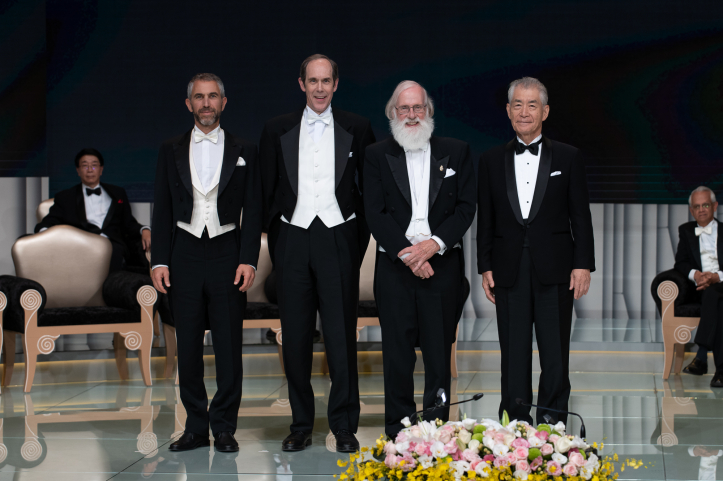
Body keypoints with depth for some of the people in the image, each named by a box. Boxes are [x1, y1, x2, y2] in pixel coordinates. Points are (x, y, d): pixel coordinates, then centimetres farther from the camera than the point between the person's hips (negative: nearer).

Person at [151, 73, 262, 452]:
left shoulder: (243, 151, 7)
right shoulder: (171, 151, 10)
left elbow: (253, 211, 4)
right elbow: (163, 210, 9)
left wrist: (248, 260, -6)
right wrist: (159, 260, 0)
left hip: (227, 252, -1)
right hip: (185, 253, 2)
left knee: (229, 346, -1)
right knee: (188, 346, 4)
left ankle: (224, 428, 8)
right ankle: (196, 427, 12)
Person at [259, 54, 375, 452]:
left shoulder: (357, 129, 6)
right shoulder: (277, 130, 9)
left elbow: (368, 188, 8)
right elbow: (268, 191, 11)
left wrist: (360, 239, 2)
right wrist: (275, 238, 6)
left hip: (338, 239, -1)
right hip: (293, 240, 2)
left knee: (341, 335, -2)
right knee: (295, 336, 5)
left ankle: (344, 427, 8)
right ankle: (301, 426, 14)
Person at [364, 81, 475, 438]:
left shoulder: (456, 152, 9)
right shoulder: (376, 156, 7)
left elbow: (466, 207, 3)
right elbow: (375, 213, 0)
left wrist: (433, 244, -11)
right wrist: (407, 254, -11)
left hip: (442, 265, 0)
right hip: (394, 265, 0)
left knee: (440, 353, 2)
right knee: (397, 352, 1)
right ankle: (398, 433, 9)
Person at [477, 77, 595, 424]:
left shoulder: (568, 157, 5)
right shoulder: (491, 161, 9)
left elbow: (580, 216, 3)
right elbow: (485, 220, 10)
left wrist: (583, 264, -4)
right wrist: (485, 267, 3)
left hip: (555, 271, -1)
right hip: (510, 273, 1)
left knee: (555, 355, 2)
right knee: (514, 356, 6)